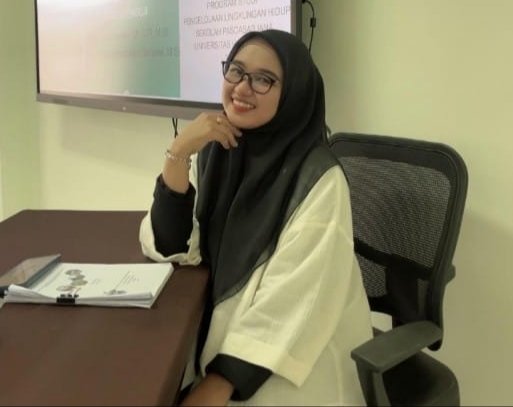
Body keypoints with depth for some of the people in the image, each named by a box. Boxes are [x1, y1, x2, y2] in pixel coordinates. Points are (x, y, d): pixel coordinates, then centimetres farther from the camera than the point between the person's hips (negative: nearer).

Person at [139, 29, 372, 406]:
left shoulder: (318, 179, -18)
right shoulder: (214, 152, 0)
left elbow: (294, 302, -20)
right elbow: (169, 248, -5)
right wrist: (178, 153, -16)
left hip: (294, 357, -4)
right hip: (223, 328, 5)